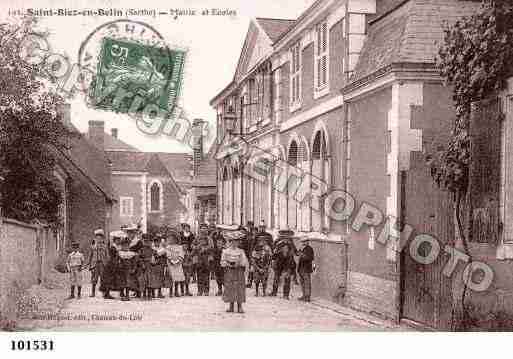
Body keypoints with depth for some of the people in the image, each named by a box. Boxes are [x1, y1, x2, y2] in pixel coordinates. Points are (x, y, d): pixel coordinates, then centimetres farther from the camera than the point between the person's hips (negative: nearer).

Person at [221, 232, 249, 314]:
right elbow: (223, 262, 4)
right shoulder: (226, 251, 6)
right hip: (229, 272, 0)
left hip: (239, 272, 0)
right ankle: (231, 307, 10)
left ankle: (240, 307, -1)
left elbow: (245, 262, -1)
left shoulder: (241, 251, 6)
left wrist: (239, 264, -20)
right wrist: (229, 265, -14)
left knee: (239, 289, -3)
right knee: (230, 288, 1)